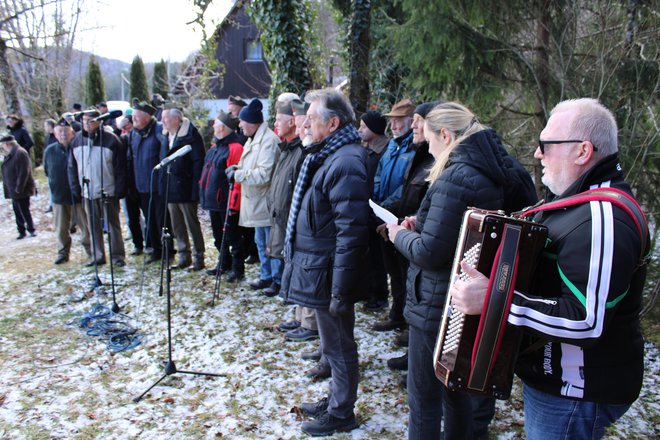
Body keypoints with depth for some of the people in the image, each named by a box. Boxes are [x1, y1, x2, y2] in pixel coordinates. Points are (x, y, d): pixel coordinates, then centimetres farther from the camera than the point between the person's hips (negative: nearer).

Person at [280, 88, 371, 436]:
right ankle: (335, 399, 40)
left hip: (328, 275, -10)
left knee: (338, 344, 7)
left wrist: (340, 290, -24)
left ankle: (341, 414, 25)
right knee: (333, 342, 22)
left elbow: (350, 232, -26)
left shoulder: (345, 163, -22)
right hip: (317, 268, 10)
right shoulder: (328, 156, 11)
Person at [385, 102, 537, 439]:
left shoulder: (456, 176, -22)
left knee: (424, 399, 7)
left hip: (437, 306, -9)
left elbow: (430, 252, -24)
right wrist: (424, 225, 7)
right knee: (456, 390, 24)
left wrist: (400, 235, -5)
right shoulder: (495, 171, 6)